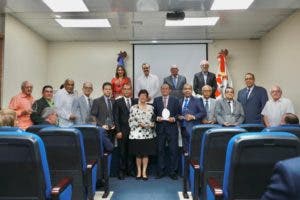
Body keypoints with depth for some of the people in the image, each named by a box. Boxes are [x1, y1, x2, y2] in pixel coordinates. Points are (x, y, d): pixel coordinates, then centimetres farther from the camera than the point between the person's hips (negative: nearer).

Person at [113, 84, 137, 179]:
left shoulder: (135, 102, 9)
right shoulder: (117, 102, 2)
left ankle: (130, 170, 21)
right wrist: (118, 131, -8)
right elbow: (116, 118, -3)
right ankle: (121, 171, 16)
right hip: (122, 131, -2)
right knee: (122, 152, 3)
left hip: (133, 131, 2)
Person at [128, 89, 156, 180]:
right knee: (138, 154, 6)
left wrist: (151, 125, -10)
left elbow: (153, 120, 10)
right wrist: (139, 124, -15)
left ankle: (144, 172, 17)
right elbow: (131, 121, -2)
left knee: (146, 153, 6)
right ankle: (139, 172, 21)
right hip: (137, 134, -2)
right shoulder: (133, 108, 0)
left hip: (148, 134, 2)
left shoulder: (151, 108, 8)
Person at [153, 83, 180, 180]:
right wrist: (157, 118, -10)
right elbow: (153, 113, 8)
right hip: (160, 128, 1)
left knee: (173, 150, 2)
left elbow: (178, 113, 5)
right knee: (160, 150, 6)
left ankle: (173, 172, 13)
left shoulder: (175, 100, 7)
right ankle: (160, 172, 17)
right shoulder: (156, 100, 10)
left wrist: (174, 118, -13)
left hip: (172, 127, -1)